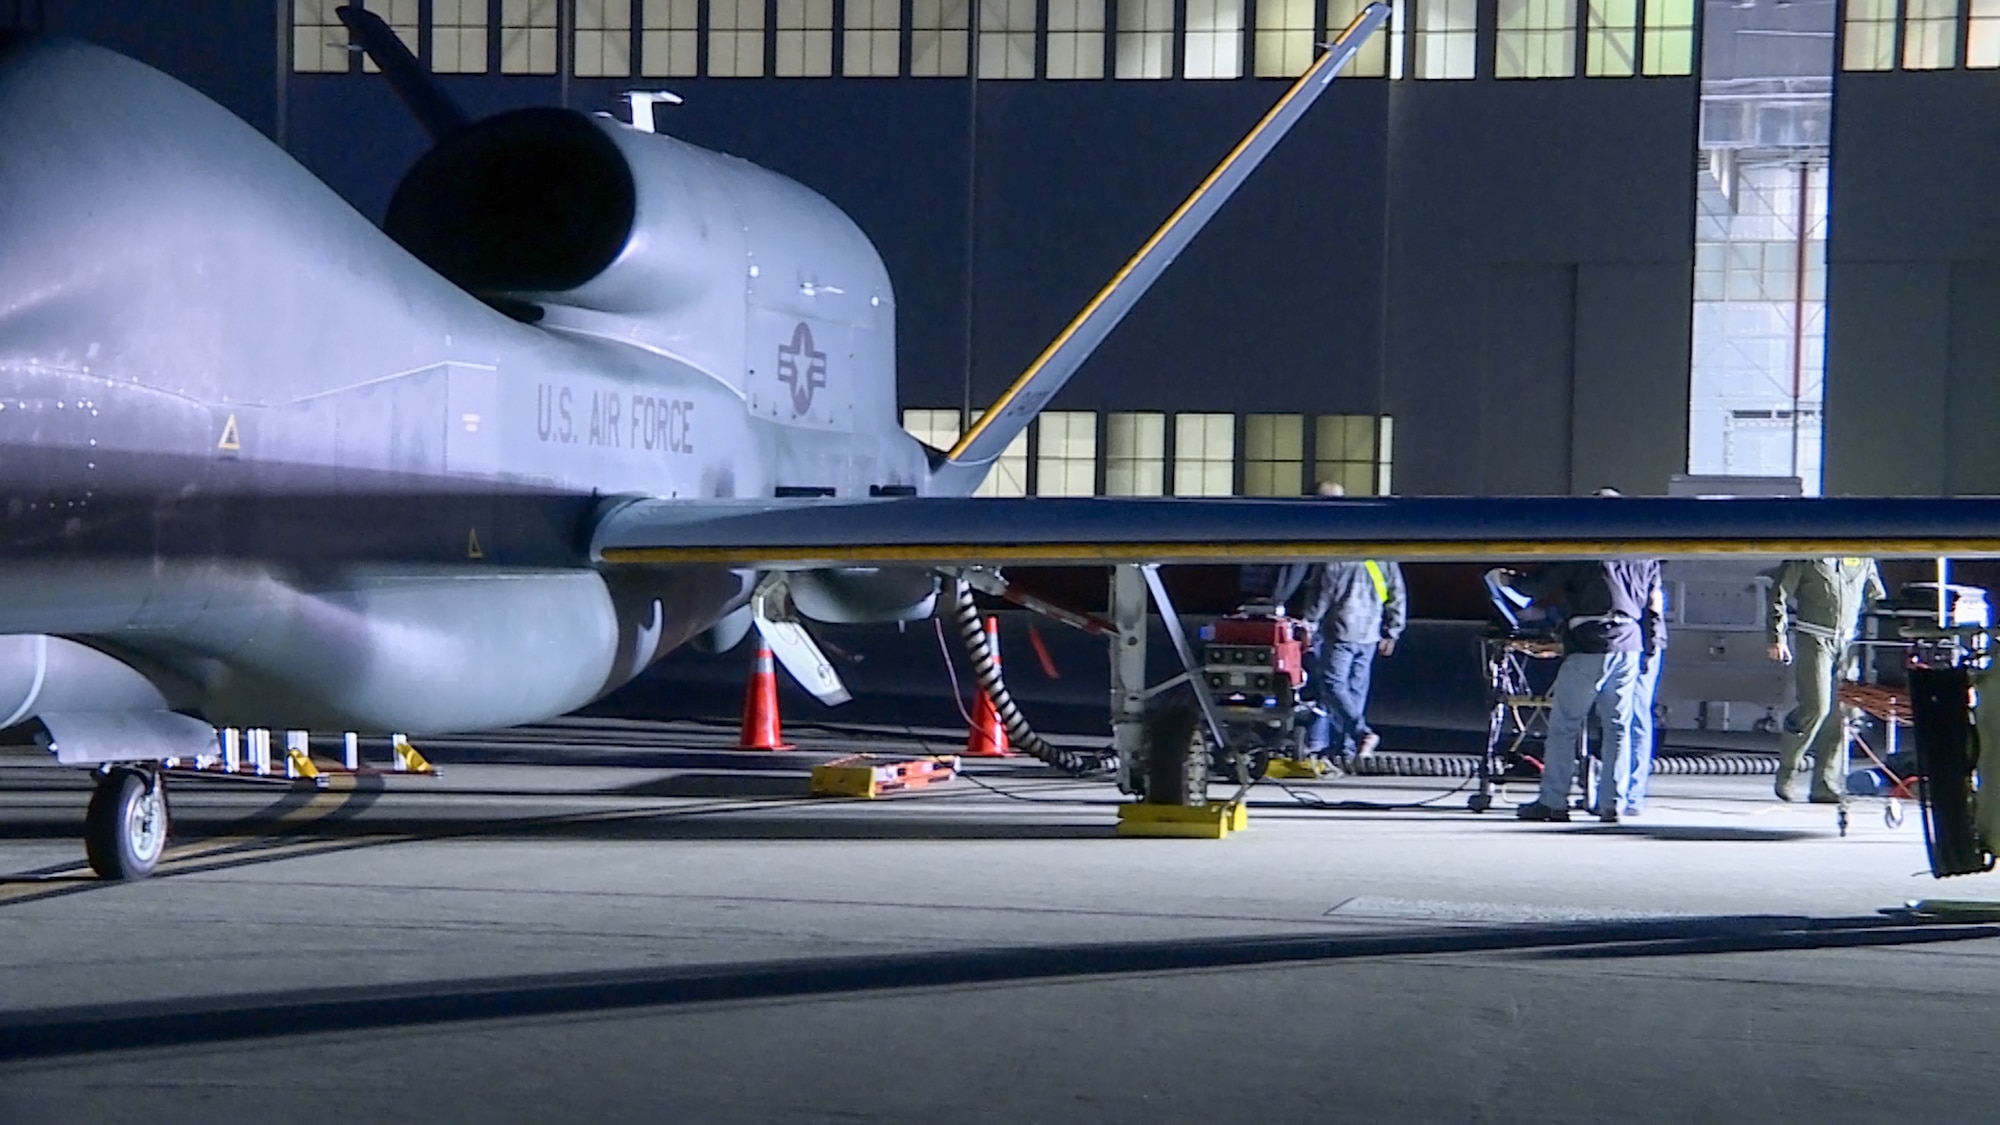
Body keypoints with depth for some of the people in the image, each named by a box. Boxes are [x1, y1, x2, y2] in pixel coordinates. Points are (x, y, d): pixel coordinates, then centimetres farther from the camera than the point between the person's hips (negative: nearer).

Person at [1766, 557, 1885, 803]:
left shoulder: (1863, 558, 12)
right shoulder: (1804, 557, -1)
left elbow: (1877, 598, 21)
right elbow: (1779, 596, -1)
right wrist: (1777, 638, -8)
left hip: (1848, 642, 4)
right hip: (1813, 639, -4)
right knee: (1816, 707, -13)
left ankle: (1827, 787, 4)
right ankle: (1786, 771, 6)